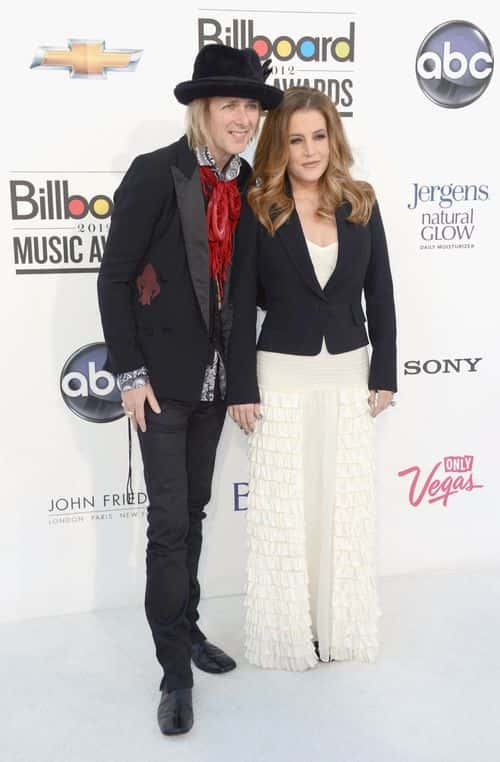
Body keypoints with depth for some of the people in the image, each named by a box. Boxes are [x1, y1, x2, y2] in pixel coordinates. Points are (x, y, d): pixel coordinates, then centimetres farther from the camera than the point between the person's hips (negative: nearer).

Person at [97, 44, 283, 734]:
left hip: (216, 372, 6)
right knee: (169, 520, -1)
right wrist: (129, 372, -14)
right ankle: (176, 671, 13)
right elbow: (115, 276, -12)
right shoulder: (155, 173, -13)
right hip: (164, 375, -6)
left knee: (193, 510, 17)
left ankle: (186, 627, 35)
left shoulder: (246, 182, 5)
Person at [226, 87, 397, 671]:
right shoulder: (258, 210, -4)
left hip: (349, 374, 3)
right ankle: (288, 631, 22)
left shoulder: (360, 204, 4)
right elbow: (242, 303, -5)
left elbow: (380, 293, 6)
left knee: (346, 505, 11)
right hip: (283, 376, -2)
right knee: (284, 508, 5)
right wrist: (241, 388, -8)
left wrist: (384, 373, 3)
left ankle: (339, 623, 29)